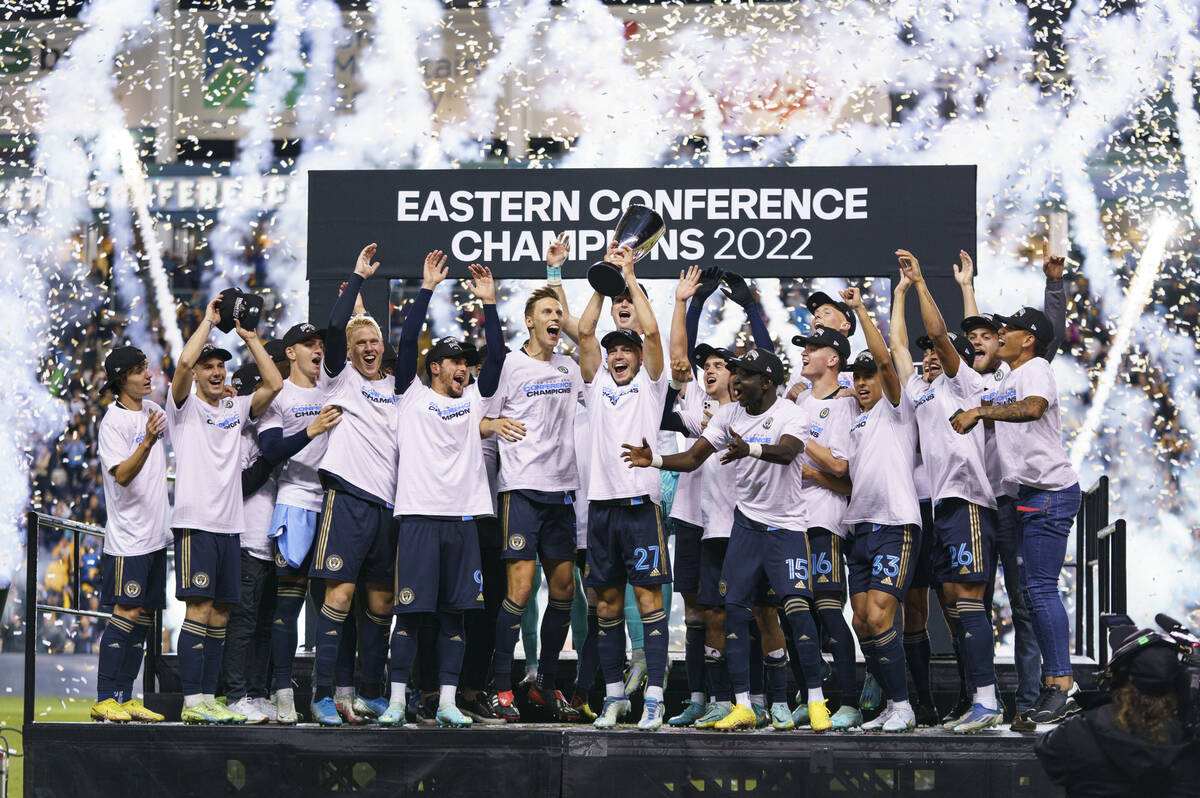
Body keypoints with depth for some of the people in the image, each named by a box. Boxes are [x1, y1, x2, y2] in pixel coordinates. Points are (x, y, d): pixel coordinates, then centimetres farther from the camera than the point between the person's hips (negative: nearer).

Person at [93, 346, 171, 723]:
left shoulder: (152, 410, 11)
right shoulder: (113, 422, -11)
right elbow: (123, 474, -22)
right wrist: (147, 442, -38)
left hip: (156, 534, 8)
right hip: (128, 537, -8)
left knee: (144, 614, 7)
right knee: (127, 612, -12)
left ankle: (125, 696, 11)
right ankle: (104, 699, -11)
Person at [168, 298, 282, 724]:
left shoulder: (236, 409, 18)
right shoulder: (185, 406, 3)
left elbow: (274, 384, 5)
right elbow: (183, 362, -15)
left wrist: (250, 338, 4)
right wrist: (208, 321, -5)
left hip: (230, 526, 6)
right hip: (195, 523, -6)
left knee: (220, 614, 5)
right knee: (199, 609, -11)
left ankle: (208, 697, 9)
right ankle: (192, 701, -12)